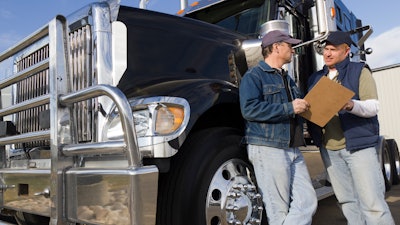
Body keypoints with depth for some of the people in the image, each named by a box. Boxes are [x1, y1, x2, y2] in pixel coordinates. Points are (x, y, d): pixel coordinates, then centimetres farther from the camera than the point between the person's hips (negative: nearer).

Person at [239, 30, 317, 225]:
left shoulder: (286, 78, 24)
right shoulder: (254, 75, -3)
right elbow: (250, 109, -18)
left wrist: (304, 106, 11)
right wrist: (289, 108, -16)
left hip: (292, 149, 8)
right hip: (268, 148, -8)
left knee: (308, 201, 2)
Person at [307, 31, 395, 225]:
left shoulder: (359, 71, 3)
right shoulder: (315, 78, 16)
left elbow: (373, 106, -7)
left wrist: (352, 105, -27)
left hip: (358, 145, -4)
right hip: (328, 149, 4)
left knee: (372, 202, -4)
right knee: (347, 201, 10)